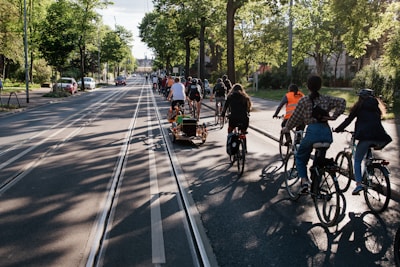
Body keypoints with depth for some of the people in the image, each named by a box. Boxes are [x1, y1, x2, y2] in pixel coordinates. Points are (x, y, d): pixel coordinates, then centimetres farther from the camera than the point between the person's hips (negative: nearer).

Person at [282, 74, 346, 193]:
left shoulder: (304, 100, 3)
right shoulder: (326, 99, 13)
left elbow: (295, 117, 8)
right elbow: (342, 102, 2)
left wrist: (287, 128, 22)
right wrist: (334, 116, 3)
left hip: (312, 131, -4)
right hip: (327, 132, 4)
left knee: (300, 157, 13)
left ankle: (304, 180, -9)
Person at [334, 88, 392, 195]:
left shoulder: (359, 106, 12)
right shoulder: (376, 106, 25)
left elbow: (348, 120, 9)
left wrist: (338, 129, 20)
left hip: (365, 135, -4)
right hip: (379, 136, 5)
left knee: (357, 161, 3)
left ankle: (358, 184, -11)